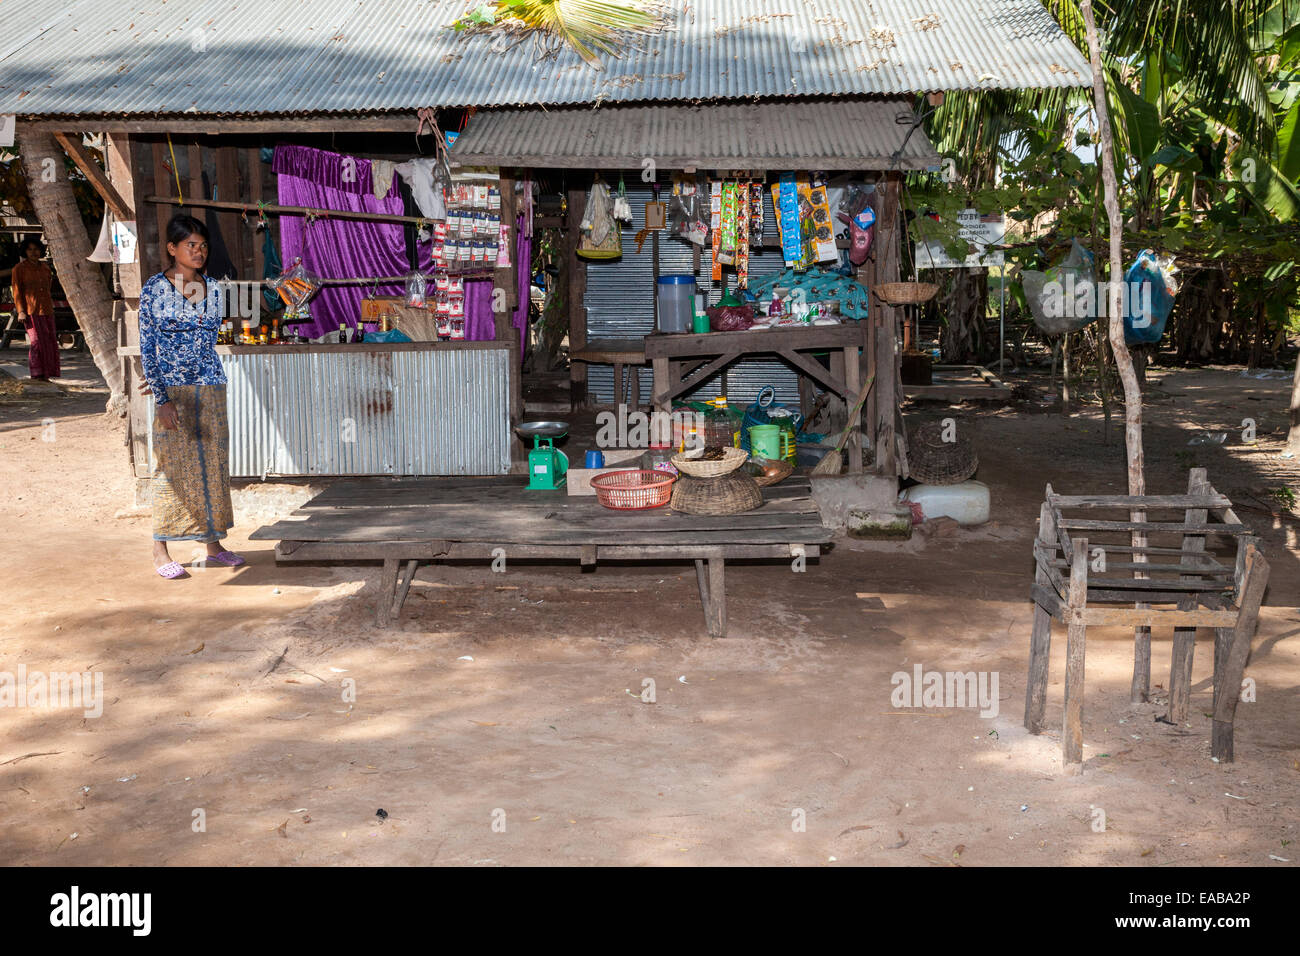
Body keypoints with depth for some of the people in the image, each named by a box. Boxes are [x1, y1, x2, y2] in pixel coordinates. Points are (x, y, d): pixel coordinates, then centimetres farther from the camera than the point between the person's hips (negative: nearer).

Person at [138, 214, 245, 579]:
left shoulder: (212, 290, 7)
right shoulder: (155, 288, -6)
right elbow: (147, 346, -8)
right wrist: (163, 396, -15)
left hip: (210, 388, 5)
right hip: (171, 392, -4)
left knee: (212, 464, 8)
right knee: (171, 466, -2)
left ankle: (213, 543, 18)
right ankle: (159, 549, 6)